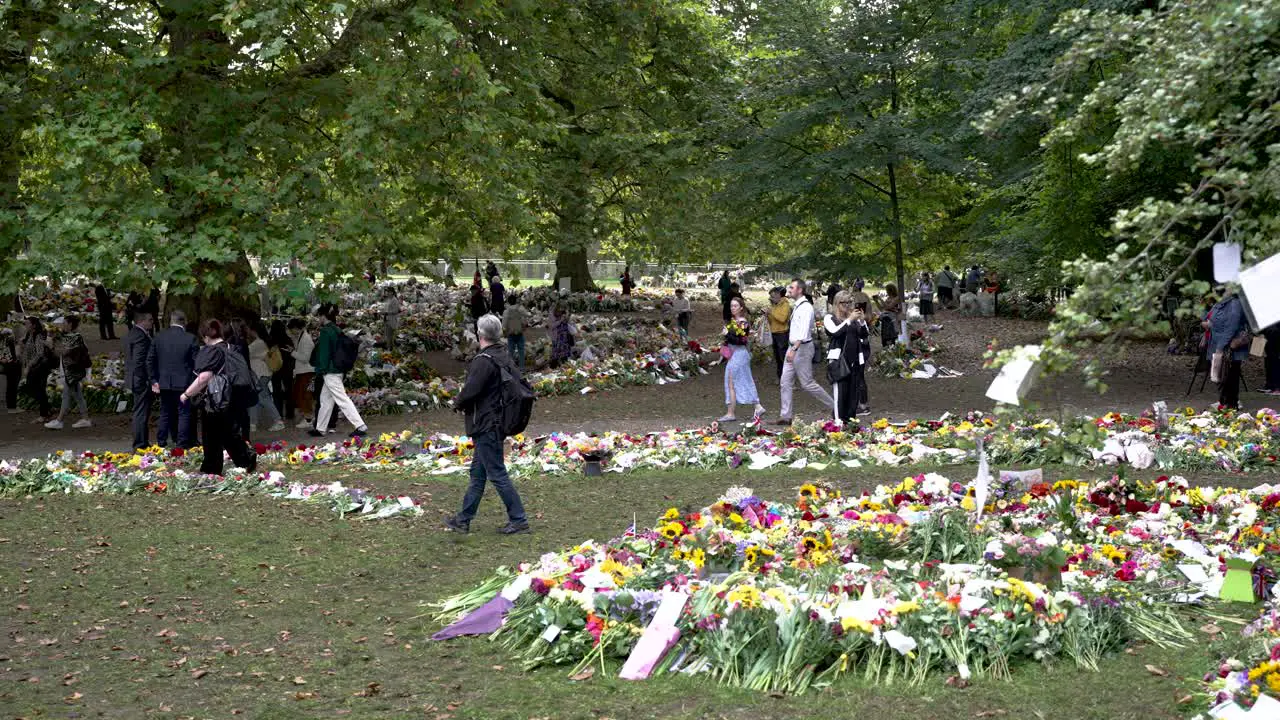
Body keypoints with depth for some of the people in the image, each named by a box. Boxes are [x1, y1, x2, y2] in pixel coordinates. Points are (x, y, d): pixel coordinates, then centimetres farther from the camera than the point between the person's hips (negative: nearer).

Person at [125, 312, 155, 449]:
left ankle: (142, 443, 23)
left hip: (137, 380, 11)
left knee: (140, 413, 16)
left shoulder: (131, 334, 16)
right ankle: (140, 444, -2)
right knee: (142, 413, -6)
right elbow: (138, 361, -24)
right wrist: (148, 380, -19)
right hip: (142, 380, -11)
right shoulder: (140, 336, -18)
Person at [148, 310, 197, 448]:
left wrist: (154, 380, 11)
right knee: (184, 414, 3)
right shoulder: (190, 338, -9)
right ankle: (182, 445, 2)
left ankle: (161, 442, 16)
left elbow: (150, 360, 5)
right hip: (184, 383, -4)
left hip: (164, 383, 4)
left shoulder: (159, 337, 2)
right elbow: (196, 362, -8)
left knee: (165, 414, 13)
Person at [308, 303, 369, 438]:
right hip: (338, 370, 10)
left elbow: (323, 353, -16)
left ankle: (361, 426, -16)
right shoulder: (337, 330, 12)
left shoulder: (325, 331, -14)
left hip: (330, 371, -10)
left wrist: (320, 371, -13)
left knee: (342, 399, -11)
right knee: (325, 399, 16)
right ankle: (320, 428, 23)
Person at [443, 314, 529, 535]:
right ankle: (463, 520, 24)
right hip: (497, 423, 10)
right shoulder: (504, 358, 8)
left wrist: (458, 403, -2)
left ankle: (518, 520, 0)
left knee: (497, 474, -4)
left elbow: (469, 391, -24)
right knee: (477, 473, 16)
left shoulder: (483, 361, -21)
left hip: (486, 426, -10)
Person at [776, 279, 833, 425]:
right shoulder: (796, 306, 11)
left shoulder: (805, 307, -18)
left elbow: (803, 332, -28)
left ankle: (833, 407, 13)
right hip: (793, 347, 9)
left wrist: (794, 349, -34)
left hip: (802, 348, -9)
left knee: (807, 383, -2)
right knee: (786, 382, 7)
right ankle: (785, 416, 10)